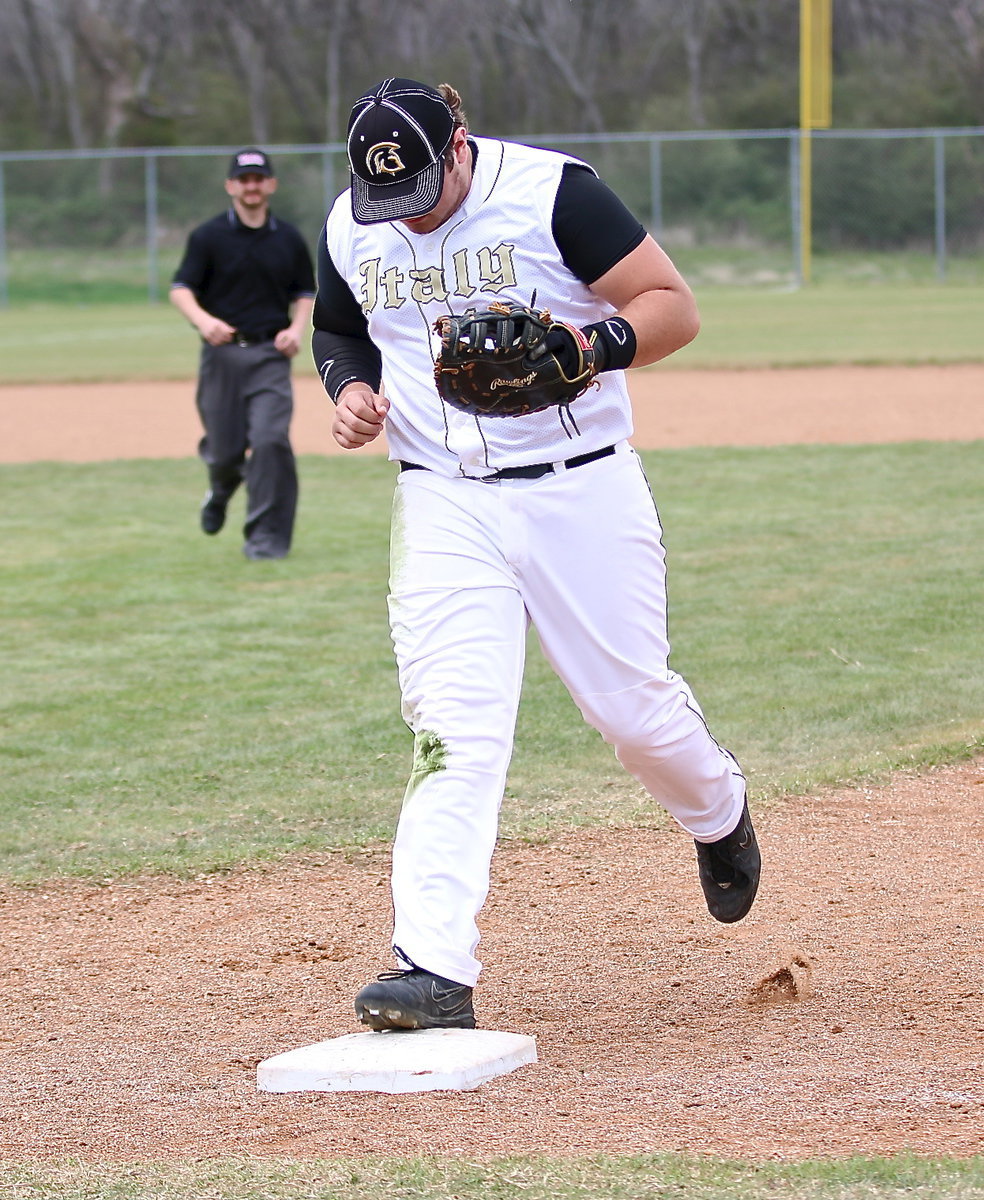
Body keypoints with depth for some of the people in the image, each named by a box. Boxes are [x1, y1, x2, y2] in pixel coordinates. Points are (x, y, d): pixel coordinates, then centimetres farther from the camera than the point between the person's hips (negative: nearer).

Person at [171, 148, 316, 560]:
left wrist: (297, 329, -2)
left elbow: (305, 293, 18)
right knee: (225, 449, 3)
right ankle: (220, 491, 41)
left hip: (270, 355, 1)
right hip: (222, 352, -1)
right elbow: (180, 289, -4)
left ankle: (266, 537, -8)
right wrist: (203, 320, -24)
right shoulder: (209, 237, 0)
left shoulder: (289, 240, 8)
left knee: (271, 440, -15)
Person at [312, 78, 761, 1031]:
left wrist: (591, 344, -28)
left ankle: (717, 811, 42)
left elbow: (675, 308, -10)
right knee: (454, 728, -12)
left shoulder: (553, 193, -11)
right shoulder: (351, 230, 3)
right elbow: (338, 330, 22)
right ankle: (435, 969, -19)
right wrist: (349, 386, -1)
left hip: (579, 493, -2)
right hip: (442, 509, 2)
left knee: (629, 702, 6)